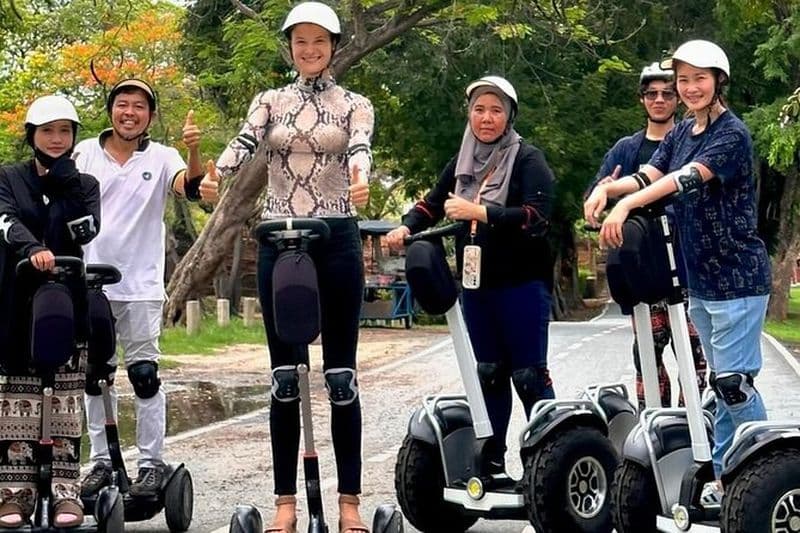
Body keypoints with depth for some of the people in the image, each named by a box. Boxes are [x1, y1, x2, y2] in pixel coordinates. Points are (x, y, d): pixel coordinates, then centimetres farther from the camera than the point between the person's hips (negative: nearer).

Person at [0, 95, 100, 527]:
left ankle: (66, 491, 0)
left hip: (68, 302, 0)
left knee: (66, 400, -2)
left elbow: (87, 231, -5)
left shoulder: (84, 184, 12)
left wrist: (65, 182, -10)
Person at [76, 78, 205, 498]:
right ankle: (101, 460, 16)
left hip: (140, 286, -3)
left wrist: (194, 150, -36)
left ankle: (151, 463, -1)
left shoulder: (160, 158, -1)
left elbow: (191, 187, -18)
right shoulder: (85, 153, 5)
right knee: (94, 375, 8)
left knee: (144, 374, -5)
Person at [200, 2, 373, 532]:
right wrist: (215, 175, -32)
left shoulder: (354, 105, 6)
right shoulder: (270, 101, 9)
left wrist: (360, 180, -38)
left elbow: (360, 148, -14)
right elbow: (244, 143, -9)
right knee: (284, 374, 3)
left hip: (338, 237, -1)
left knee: (341, 373, 0)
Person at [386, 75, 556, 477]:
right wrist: (406, 227, -4)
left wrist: (478, 212, -24)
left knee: (528, 375, -5)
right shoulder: (461, 164, 13)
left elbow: (536, 217, -19)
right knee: (488, 373, 11)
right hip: (476, 285, 6)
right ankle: (491, 459, 16)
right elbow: (432, 203, 17)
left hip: (521, 285, -6)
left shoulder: (527, 159, -6)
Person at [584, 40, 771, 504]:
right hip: (701, 278, 8)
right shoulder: (682, 133, 12)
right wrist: (606, 189, -20)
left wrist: (626, 204, -39)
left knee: (733, 381, -9)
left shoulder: (732, 134, -13)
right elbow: (648, 177, 2)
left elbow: (688, 179, -27)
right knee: (723, 382, 12)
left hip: (738, 277, -8)